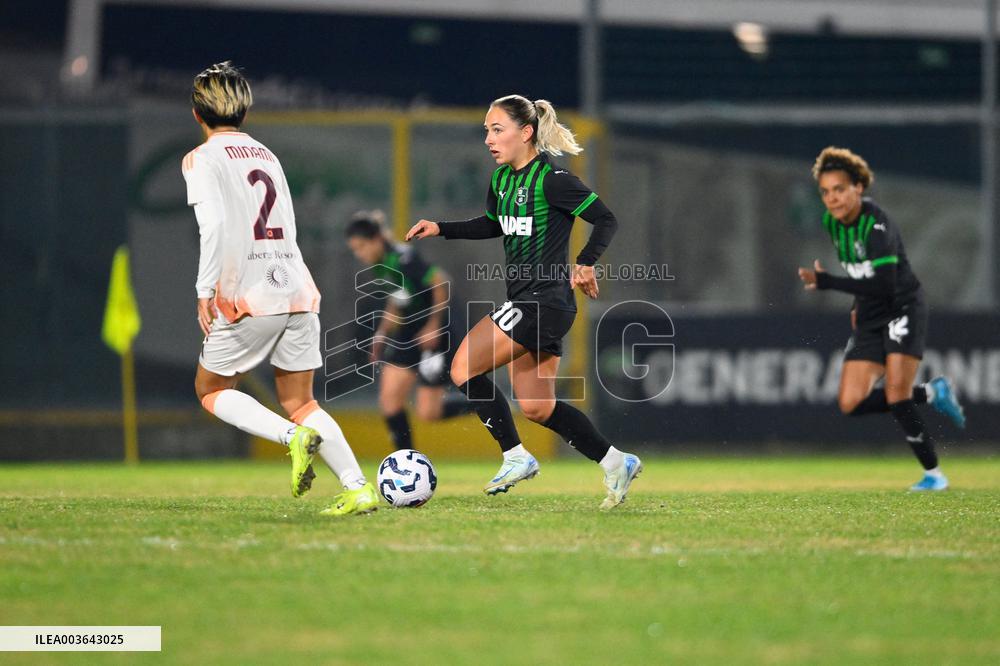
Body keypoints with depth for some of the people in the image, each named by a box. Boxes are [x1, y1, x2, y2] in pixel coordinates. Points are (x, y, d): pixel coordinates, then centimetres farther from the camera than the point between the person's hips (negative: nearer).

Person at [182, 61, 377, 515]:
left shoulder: (202, 158, -2)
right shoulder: (266, 154, 19)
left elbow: (213, 224, -16)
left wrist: (205, 291, -13)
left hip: (248, 298, -6)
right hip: (297, 292, 6)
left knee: (211, 390, 12)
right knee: (299, 402, 11)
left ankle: (293, 436, -12)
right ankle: (358, 488, -6)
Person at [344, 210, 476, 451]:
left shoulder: (403, 258, -22)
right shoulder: (380, 265, 4)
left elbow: (440, 282, -25)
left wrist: (434, 325, -21)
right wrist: (382, 332, 14)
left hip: (434, 337, -8)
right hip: (407, 335, 8)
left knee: (428, 412, -6)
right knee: (389, 398, -4)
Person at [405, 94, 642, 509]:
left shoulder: (550, 179, -15)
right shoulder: (502, 179, 11)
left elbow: (605, 220, -13)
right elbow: (492, 225, 29)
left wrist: (586, 263, -24)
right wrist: (440, 229, 18)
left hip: (545, 300, -9)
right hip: (524, 300, 9)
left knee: (464, 369, -11)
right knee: (536, 408, 10)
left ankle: (515, 456, -1)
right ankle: (615, 464, 17)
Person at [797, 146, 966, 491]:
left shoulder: (876, 225, -23)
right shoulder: (832, 222, 2)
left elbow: (883, 285, -31)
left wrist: (825, 281, -29)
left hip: (902, 311, -8)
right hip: (870, 319, 8)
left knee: (896, 396, -19)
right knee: (851, 404, -3)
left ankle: (933, 473, -4)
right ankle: (932, 393, 16)